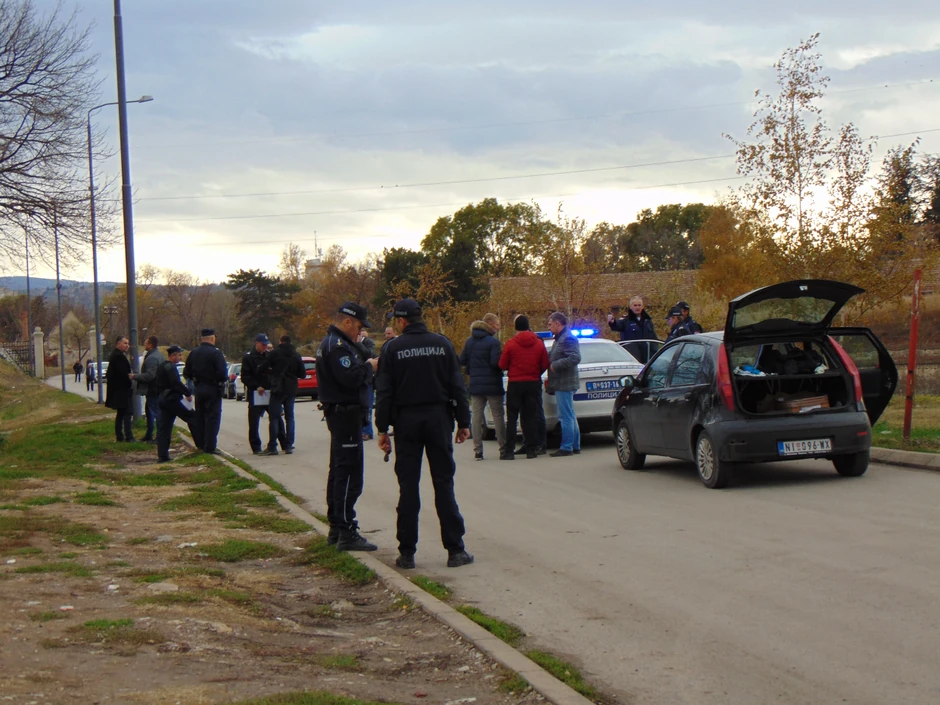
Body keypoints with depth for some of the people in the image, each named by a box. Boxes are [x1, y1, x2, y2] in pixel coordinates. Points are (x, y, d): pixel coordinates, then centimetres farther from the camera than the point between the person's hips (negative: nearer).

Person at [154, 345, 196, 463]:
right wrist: (188, 393, -16)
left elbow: (154, 383, 24)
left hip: (162, 399, 10)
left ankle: (162, 455, 4)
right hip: (171, 399, -10)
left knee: (163, 427, 7)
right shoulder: (170, 367, -13)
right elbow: (176, 383, -23)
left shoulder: (161, 366, 18)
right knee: (192, 418, -2)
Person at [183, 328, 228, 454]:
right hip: (212, 389, -6)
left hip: (198, 389, 6)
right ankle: (210, 446, -6)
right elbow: (222, 373, -20)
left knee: (199, 417, 16)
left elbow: (186, 372, 9)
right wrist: (221, 380, -1)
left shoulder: (194, 353, 6)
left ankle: (200, 443, 21)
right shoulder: (216, 353, -14)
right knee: (212, 417, -3)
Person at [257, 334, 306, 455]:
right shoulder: (296, 355, 8)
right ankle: (288, 445, 6)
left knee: (274, 417, -2)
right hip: (291, 390, 4)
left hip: (278, 390, -4)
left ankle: (272, 446, -7)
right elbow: (302, 374, 10)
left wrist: (272, 372, 11)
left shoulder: (274, 353, -5)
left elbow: (261, 370, -9)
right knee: (289, 417, 10)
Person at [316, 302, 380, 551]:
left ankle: (336, 527, 24)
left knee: (338, 472, 16)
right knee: (349, 474, -10)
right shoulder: (338, 346, -17)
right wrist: (369, 367, -12)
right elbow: (351, 377, -27)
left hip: (338, 414, 12)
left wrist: (366, 366, 3)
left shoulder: (330, 343, 18)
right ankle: (346, 533, -10)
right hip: (345, 413, -12)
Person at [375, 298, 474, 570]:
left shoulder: (393, 349, -3)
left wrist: (382, 429, 0)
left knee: (408, 486, 4)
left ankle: (407, 552, 5)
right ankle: (455, 550, 2)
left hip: (406, 421, -1)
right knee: (444, 483, 4)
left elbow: (384, 392, -4)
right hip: (438, 419, 1)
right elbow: (457, 386, 2)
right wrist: (464, 422, 7)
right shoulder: (442, 344, 2)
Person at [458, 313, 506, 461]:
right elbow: (496, 362, -18)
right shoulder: (493, 341, -11)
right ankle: (503, 447, 4)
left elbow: (462, 362, 8)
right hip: (492, 385, -5)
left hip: (475, 385, 5)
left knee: (476, 416, 5)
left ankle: (477, 450, 2)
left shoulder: (469, 341, 7)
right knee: (498, 416, 3)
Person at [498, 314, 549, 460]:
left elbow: (502, 365, -7)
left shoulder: (511, 343, -9)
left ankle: (508, 450, -1)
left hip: (515, 384, -2)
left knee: (512, 417, 2)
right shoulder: (539, 343, 0)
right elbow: (545, 365, 1)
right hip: (533, 383, 2)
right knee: (531, 416, 8)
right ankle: (532, 448, 4)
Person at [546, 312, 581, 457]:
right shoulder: (560, 338, 19)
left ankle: (566, 447, -7)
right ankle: (575, 446, 20)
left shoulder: (568, 339, -14)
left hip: (564, 384, -11)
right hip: (562, 384, 11)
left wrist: (555, 365, -21)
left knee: (566, 417, -9)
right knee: (570, 416, 14)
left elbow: (575, 358, -26)